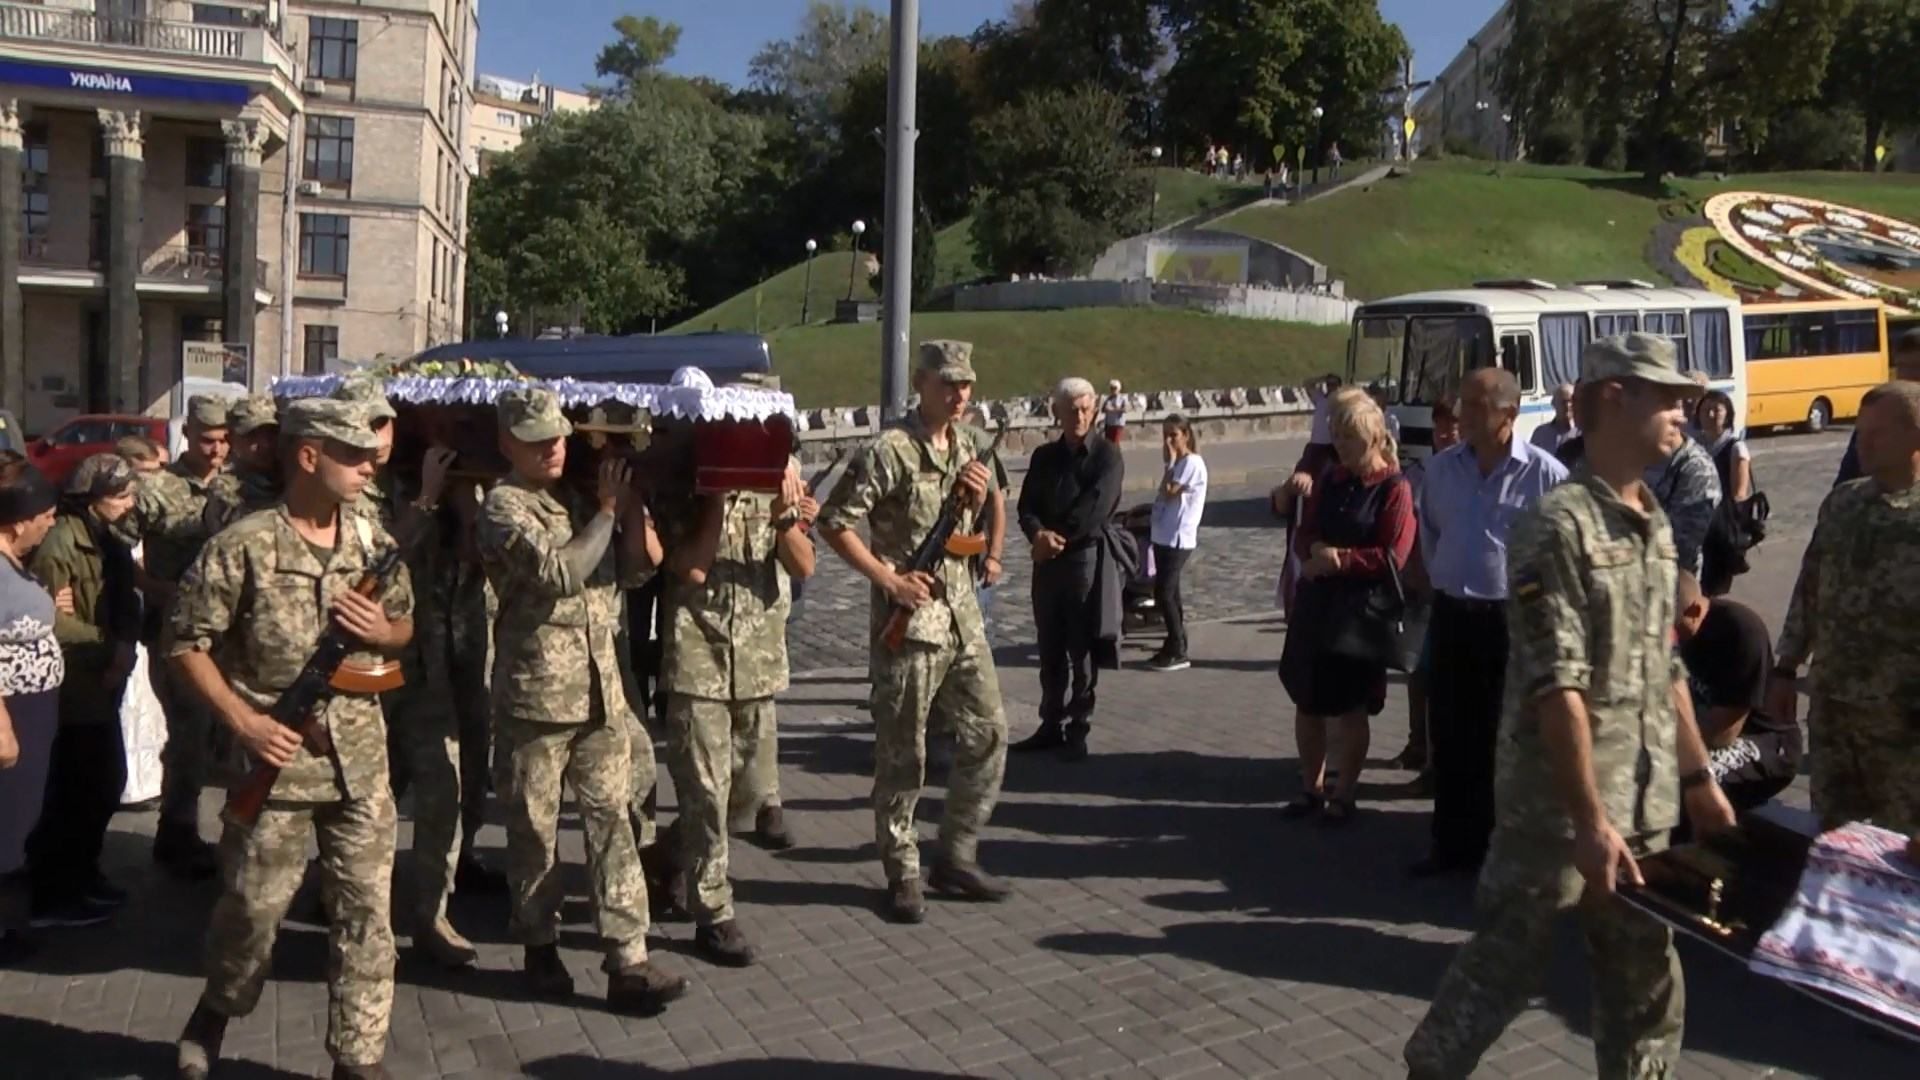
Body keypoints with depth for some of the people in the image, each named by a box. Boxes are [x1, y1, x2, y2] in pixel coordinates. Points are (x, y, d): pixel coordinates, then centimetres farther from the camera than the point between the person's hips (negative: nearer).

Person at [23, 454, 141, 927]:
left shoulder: (108, 539, 13)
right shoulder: (59, 543, -17)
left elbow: (126, 604, 11)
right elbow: (53, 621, -20)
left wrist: (125, 647, -7)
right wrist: (109, 646, -11)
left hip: (103, 686, 9)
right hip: (72, 688, -9)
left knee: (106, 783, 16)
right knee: (73, 790, -1)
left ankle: (81, 875, 31)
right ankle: (53, 895, 10)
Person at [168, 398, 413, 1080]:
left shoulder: (373, 542, 4)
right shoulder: (242, 547, -11)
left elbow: (407, 625, 15)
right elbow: (186, 642, -7)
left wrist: (385, 632, -9)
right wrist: (243, 722, -14)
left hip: (360, 756, 4)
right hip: (276, 753, -4)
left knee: (366, 910, 6)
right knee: (254, 903, 9)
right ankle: (218, 1006, 40)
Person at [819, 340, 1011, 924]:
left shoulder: (971, 443, 10)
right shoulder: (889, 451, -14)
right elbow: (835, 523, -15)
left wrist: (977, 498, -1)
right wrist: (889, 580, -18)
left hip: (962, 613, 7)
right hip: (909, 618, -7)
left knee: (987, 734, 10)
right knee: (902, 753, 3)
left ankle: (956, 857, 25)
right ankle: (902, 875, 17)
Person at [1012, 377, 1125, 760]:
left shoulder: (1107, 456, -3)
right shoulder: (1043, 456, 12)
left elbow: (1094, 509, -15)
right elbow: (1027, 506, 4)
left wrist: (1056, 538, -10)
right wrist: (1038, 534, -17)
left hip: (1086, 559, -5)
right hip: (1047, 561, 5)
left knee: (1081, 652, 2)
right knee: (1050, 651, 10)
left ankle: (1078, 730, 10)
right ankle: (1051, 725, 19)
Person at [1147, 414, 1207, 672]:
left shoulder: (1192, 463, -13)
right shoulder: (1178, 463, 15)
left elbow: (1169, 493, -17)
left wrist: (1170, 462, -12)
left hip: (1178, 537, -9)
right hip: (1164, 535, 9)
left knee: (1163, 593, -11)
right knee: (1169, 593, 12)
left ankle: (1178, 652, -4)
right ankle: (1174, 646, 19)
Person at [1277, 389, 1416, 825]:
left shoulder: (1394, 488, -9)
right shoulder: (1329, 481, 10)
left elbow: (1393, 557, -15)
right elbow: (1303, 535, 12)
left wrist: (1339, 559, -14)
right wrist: (1315, 552, -9)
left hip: (1361, 608, -6)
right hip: (1314, 602, 6)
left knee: (1350, 707, 5)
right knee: (1306, 700, 11)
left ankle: (1343, 793, 18)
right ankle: (1311, 786, 26)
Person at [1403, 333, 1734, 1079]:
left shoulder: (1654, 526, 11)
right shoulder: (1558, 526, -16)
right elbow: (1556, 688, -20)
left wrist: (1698, 776, 17)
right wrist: (1589, 819, -21)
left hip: (1645, 806, 8)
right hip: (1557, 808, -8)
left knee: (1646, 978, 16)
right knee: (1504, 964, 4)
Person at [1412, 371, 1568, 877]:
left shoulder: (1545, 473, -11)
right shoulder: (1441, 468, 5)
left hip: (1515, 619, -5)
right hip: (1451, 615, 5)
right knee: (1449, 734, 10)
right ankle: (1453, 842, 22)